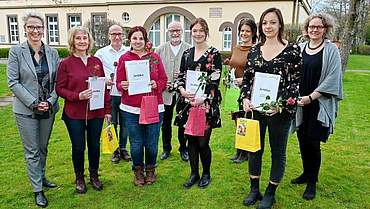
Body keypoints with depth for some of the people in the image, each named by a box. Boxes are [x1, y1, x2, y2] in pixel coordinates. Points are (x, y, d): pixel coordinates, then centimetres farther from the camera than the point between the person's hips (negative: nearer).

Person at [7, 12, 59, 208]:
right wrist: (33, 103, -15)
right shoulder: (16, 51, -5)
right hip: (26, 110, -3)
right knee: (32, 151, 6)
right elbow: (13, 82, -8)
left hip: (48, 109, 3)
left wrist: (50, 101, -10)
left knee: (43, 148, 18)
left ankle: (41, 177, 38)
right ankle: (38, 190, 18)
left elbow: (57, 81, 3)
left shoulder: (52, 53, 3)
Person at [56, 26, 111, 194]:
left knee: (95, 145, 12)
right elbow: (59, 89, -3)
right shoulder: (65, 64, -4)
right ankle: (79, 178, 31)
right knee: (78, 147, 9)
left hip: (96, 112, 3)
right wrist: (78, 96, -19)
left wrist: (107, 110, 7)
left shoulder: (97, 61, 5)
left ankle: (94, 175, 34)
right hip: (74, 114, -2)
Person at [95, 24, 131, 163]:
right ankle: (115, 150, 22)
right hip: (109, 94, 0)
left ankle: (123, 149, 26)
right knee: (112, 123, 8)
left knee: (124, 124, 10)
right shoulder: (101, 53, 4)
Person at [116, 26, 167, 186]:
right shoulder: (124, 59, 4)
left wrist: (156, 84, -15)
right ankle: (138, 171, 30)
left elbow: (164, 80, 5)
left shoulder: (155, 57, 6)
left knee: (151, 143, 7)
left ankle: (150, 170, 31)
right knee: (136, 144, 7)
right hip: (131, 109, 0)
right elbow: (119, 83, 4)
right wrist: (123, 86, -18)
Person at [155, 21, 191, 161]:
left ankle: (183, 149, 26)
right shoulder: (160, 50, 6)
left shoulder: (189, 49, -1)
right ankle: (166, 149, 28)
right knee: (166, 122, 12)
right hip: (165, 92, 2)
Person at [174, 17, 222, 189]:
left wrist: (203, 98, -19)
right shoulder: (186, 54, 13)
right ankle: (194, 173, 27)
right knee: (191, 139, 10)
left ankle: (206, 174, 23)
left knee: (203, 141, 0)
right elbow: (180, 76, 12)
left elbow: (215, 80, -9)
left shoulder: (214, 53, -2)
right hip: (188, 102, 5)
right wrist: (182, 90, -9)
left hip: (207, 103, -4)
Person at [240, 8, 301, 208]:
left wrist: (282, 104, -17)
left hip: (280, 111, -3)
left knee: (278, 152, 10)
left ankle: (270, 193, 28)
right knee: (254, 149, 13)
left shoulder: (292, 49, -5)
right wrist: (245, 98, -6)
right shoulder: (254, 50, 6)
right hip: (255, 109, 4)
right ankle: (254, 189, 31)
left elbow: (296, 82, -6)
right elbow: (247, 78, 9)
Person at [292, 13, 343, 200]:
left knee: (313, 142, -1)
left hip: (319, 104, -4)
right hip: (300, 103, 4)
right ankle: (307, 174, 29)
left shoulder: (331, 49, -4)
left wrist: (311, 97, -14)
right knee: (302, 140, 10)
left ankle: (312, 182, 15)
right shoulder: (300, 48, 8)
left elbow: (332, 78, -10)